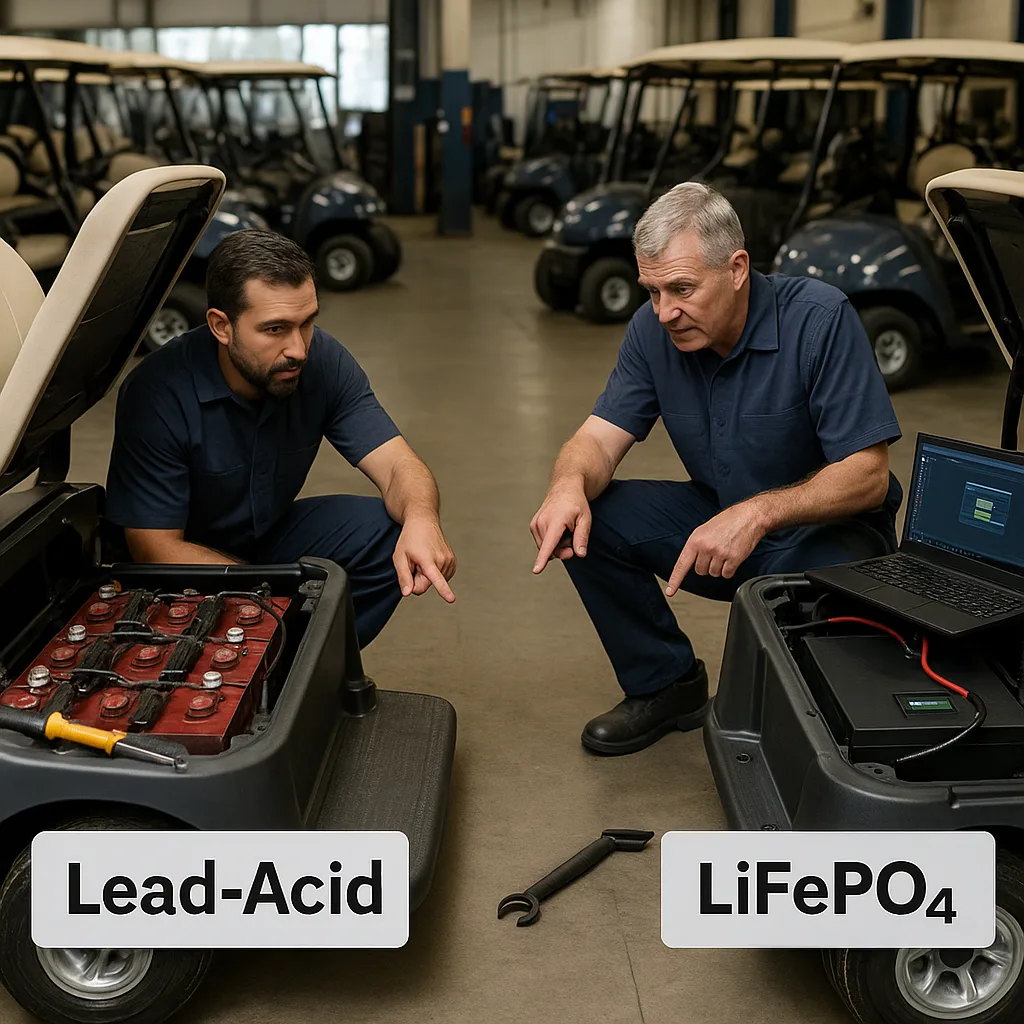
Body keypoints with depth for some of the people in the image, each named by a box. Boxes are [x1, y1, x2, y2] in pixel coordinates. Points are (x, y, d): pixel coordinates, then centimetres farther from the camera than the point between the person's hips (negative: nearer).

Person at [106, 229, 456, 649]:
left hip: (269, 535, 5)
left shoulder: (323, 361, -15)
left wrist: (421, 520, -43)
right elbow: (156, 550, -25)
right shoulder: (155, 393, -27)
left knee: (386, 531, -20)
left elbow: (399, 465, -18)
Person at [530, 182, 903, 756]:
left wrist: (758, 513, -41)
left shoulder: (821, 319, -23)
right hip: (717, 518, 5)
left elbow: (867, 476, -26)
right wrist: (570, 484, -36)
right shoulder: (654, 329, -7)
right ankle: (667, 686, 5)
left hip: (826, 527, -5)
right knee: (582, 520, -15)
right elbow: (601, 437, -10)